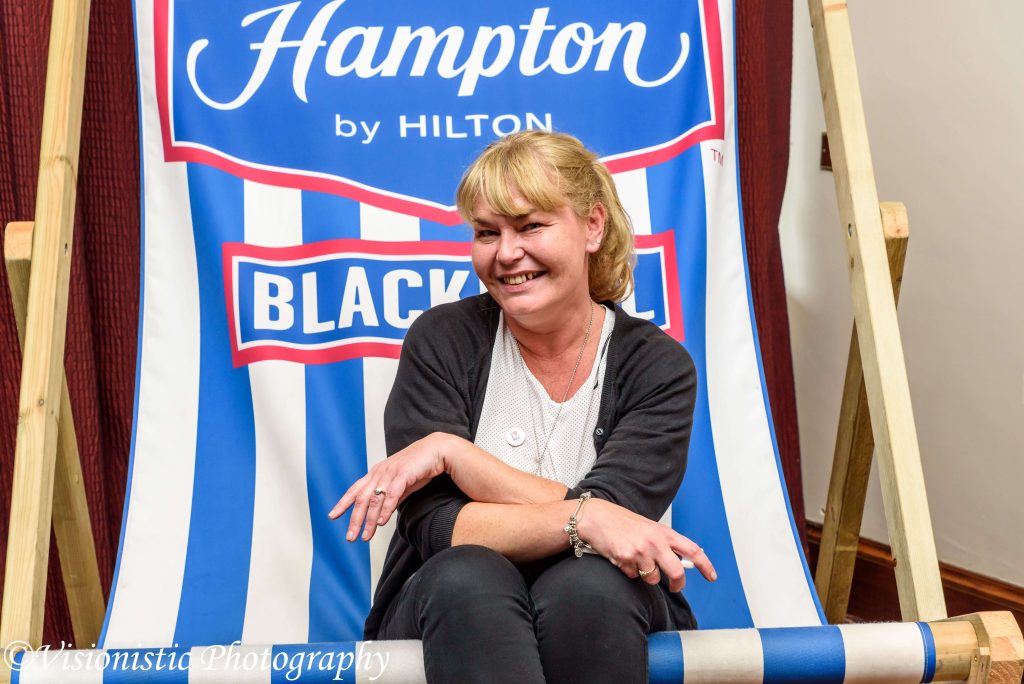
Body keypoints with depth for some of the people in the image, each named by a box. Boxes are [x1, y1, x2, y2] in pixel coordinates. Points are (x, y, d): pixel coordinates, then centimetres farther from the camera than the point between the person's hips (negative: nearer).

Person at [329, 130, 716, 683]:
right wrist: (580, 520, -30)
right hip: (453, 618, 0)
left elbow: (607, 521, -19)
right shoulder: (443, 341, -5)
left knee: (586, 585, -35)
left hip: (602, 624, 0)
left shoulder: (658, 366, -5)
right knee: (465, 575, -35)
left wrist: (449, 449, -20)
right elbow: (435, 527, -14)